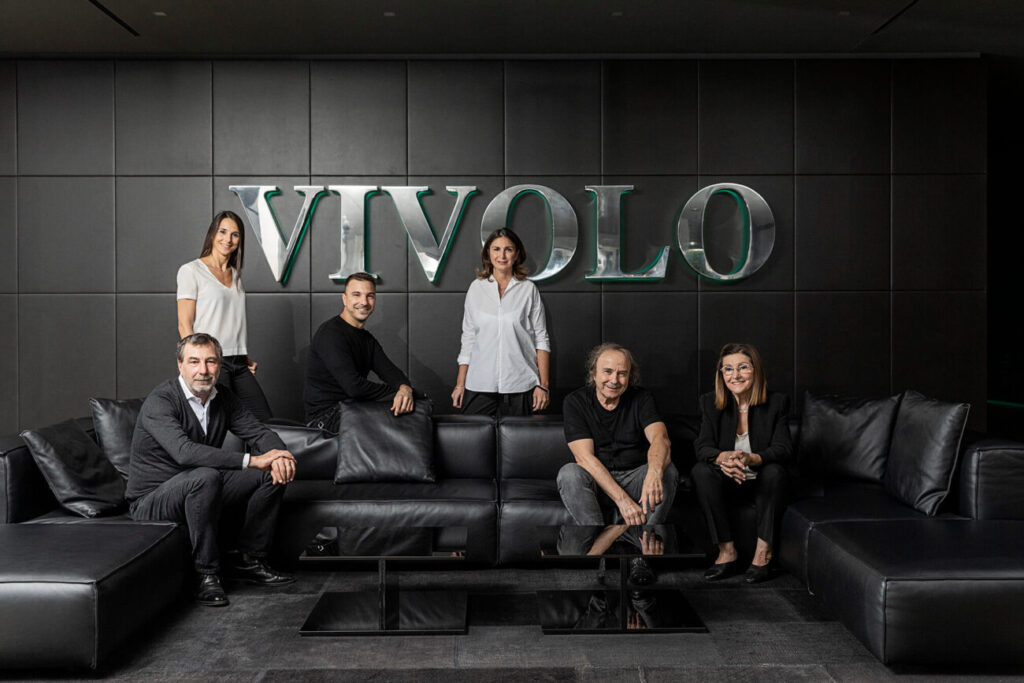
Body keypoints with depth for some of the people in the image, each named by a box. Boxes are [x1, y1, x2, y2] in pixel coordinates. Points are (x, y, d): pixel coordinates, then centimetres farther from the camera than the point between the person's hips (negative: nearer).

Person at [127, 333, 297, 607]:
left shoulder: (223, 398, 2)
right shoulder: (159, 402, -21)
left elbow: (259, 432, 0)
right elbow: (184, 451, -36)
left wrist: (278, 456, -26)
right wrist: (251, 460, -39)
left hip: (200, 491, 7)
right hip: (152, 500, -7)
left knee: (275, 473, -8)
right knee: (205, 477, -38)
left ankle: (246, 559, 2)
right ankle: (207, 574, -23)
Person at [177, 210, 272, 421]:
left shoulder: (235, 273, 18)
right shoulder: (191, 271, -2)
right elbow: (185, 325, -7)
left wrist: (246, 358, 12)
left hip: (239, 364, 7)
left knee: (266, 423, 0)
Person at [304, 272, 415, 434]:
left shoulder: (367, 339, 15)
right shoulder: (330, 334, -16)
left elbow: (389, 370, 0)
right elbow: (354, 386, -26)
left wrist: (405, 388, -24)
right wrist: (396, 391, -15)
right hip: (326, 417, -9)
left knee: (412, 401, -4)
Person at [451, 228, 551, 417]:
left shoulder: (528, 290, 2)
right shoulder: (476, 288, 7)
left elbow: (541, 340, 3)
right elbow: (468, 338, 11)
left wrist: (543, 385, -3)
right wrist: (460, 384, 8)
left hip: (520, 387, -1)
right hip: (479, 386, 1)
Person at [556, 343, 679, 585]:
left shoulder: (641, 399, -2)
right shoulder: (575, 402, -7)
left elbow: (660, 438, -21)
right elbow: (585, 457, -18)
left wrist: (654, 472, -46)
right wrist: (622, 499, -31)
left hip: (634, 479, 1)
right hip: (595, 483, -1)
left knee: (667, 471, -27)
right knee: (569, 474, -32)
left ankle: (638, 553, -25)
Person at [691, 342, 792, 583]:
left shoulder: (777, 403, -7)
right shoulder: (710, 403, -3)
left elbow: (783, 449, -17)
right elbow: (702, 447, -13)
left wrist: (751, 459, -39)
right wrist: (723, 457, -38)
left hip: (763, 482, -1)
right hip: (727, 483, 1)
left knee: (775, 471, -33)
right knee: (701, 470, -28)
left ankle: (763, 552, -23)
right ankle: (727, 552, -24)